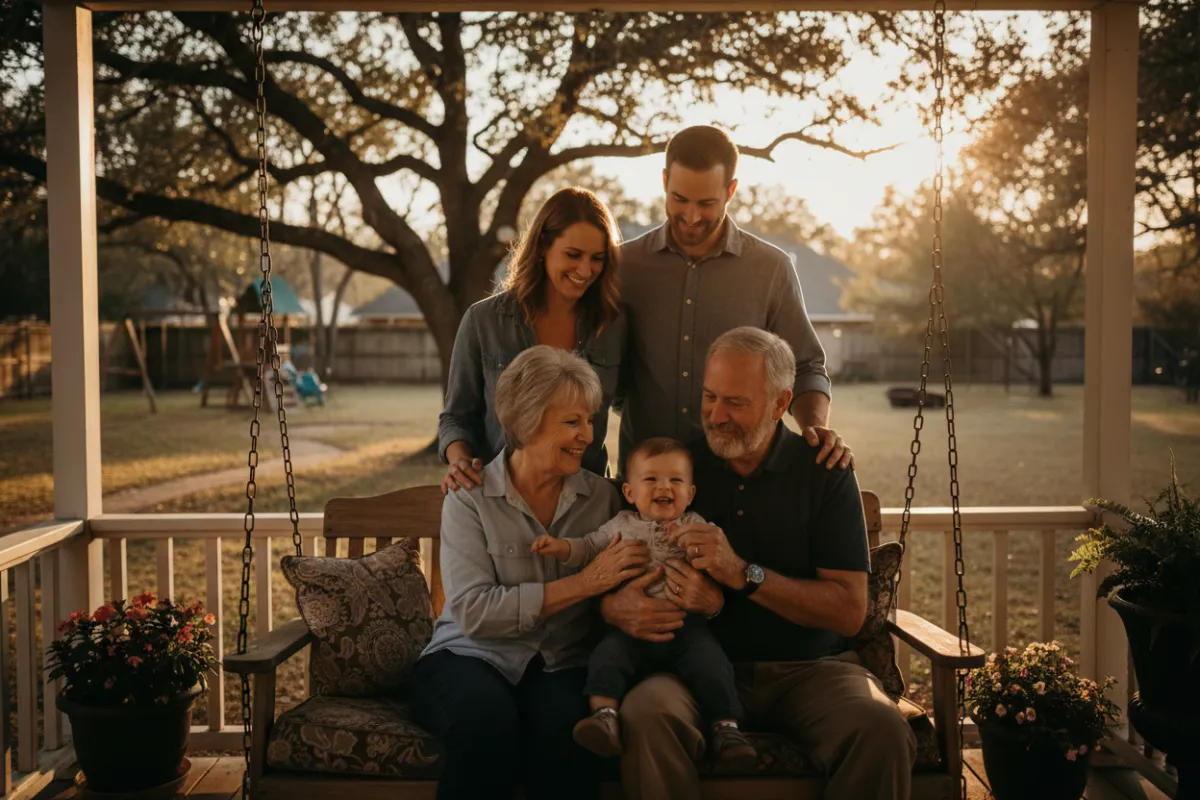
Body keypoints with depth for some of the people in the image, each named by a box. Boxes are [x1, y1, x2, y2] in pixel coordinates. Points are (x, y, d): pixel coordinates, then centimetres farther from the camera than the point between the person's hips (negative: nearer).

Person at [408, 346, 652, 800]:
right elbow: (473, 610, -14)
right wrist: (585, 583, -16)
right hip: (472, 656, -1)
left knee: (564, 727, -33)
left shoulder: (600, 496, 8)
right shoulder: (470, 498, -2)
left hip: (561, 664, 2)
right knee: (489, 720, -35)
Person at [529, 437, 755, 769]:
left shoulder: (694, 525, 13)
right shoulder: (621, 524, 16)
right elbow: (589, 547, 22)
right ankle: (604, 718, -27)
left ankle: (726, 728, -13)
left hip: (686, 624, -1)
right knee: (606, 657, -24)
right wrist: (561, 546, 4)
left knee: (710, 663, -22)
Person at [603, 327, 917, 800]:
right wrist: (615, 607, -17)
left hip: (809, 667, 0)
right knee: (645, 714, -33)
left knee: (881, 727, -31)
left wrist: (743, 574, -18)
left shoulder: (824, 472, 2)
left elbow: (850, 611, -5)